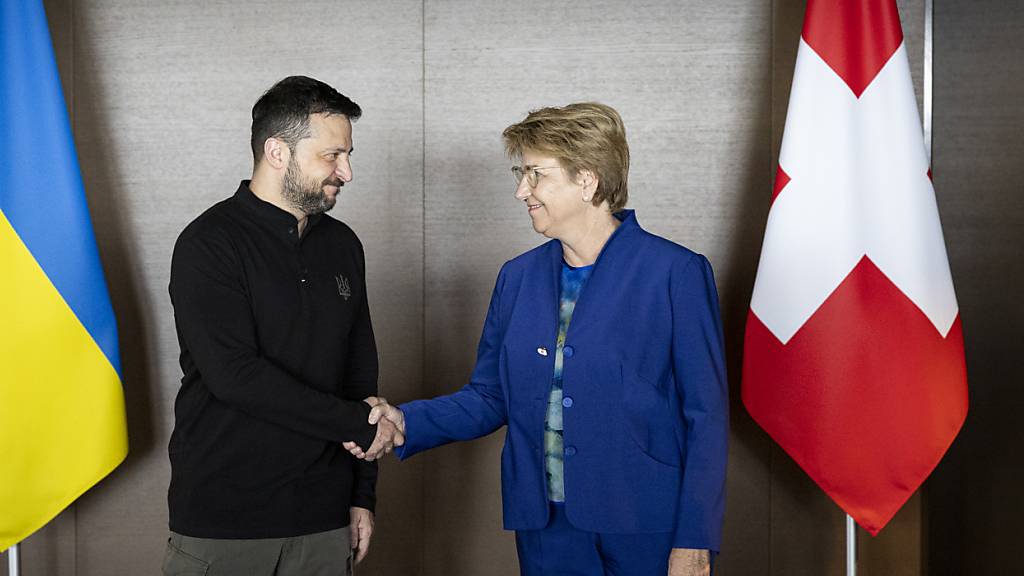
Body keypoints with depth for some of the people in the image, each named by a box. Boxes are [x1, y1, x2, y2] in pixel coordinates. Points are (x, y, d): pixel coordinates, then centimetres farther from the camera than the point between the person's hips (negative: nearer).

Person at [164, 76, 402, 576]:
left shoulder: (342, 245, 10)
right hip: (223, 518, -5)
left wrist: (362, 494, 11)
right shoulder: (209, 244, -9)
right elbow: (234, 375, -19)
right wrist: (359, 423, -15)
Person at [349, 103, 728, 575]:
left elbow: (706, 416, -8)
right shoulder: (518, 278, 8)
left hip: (648, 531, -4)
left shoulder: (676, 273, -7)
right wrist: (405, 422, -5)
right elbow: (490, 398, 12)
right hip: (546, 527, 5)